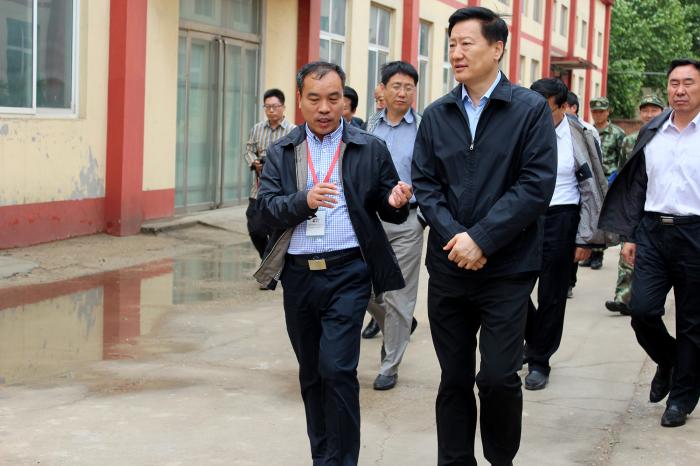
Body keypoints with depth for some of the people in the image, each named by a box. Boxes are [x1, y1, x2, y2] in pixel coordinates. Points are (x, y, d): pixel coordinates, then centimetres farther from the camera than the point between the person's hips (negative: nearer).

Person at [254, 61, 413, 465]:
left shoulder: (371, 149, 2)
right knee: (311, 373, 14)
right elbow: (267, 208, -2)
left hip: (347, 273, -3)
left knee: (338, 370, -12)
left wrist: (396, 202, -18)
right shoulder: (281, 153, 8)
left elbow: (389, 209, 6)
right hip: (298, 275, 4)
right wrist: (305, 200, -21)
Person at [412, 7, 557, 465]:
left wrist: (481, 239, -16)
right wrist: (453, 236, -12)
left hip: (507, 269, -3)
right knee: (454, 379, 10)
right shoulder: (436, 115, 8)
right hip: (448, 268, 4)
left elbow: (537, 185, -11)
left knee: (498, 376, -5)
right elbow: (425, 184, 5)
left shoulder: (531, 109, -4)